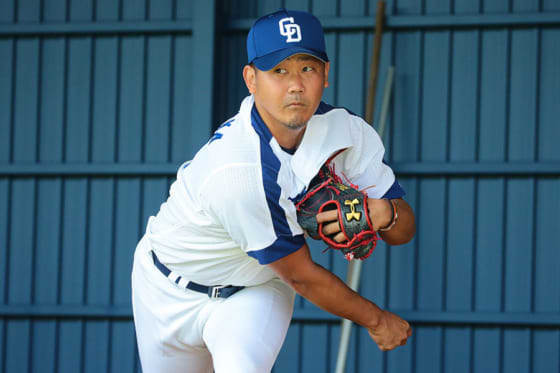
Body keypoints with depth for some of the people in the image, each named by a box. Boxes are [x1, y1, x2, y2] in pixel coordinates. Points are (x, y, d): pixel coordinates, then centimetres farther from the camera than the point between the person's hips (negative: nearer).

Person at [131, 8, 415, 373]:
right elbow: (301, 275, -24)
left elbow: (405, 228, -7)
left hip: (258, 293, 3)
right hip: (171, 292, -3)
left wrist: (384, 212, -32)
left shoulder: (347, 131, -16)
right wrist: (376, 319, -11)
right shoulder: (238, 170, -35)